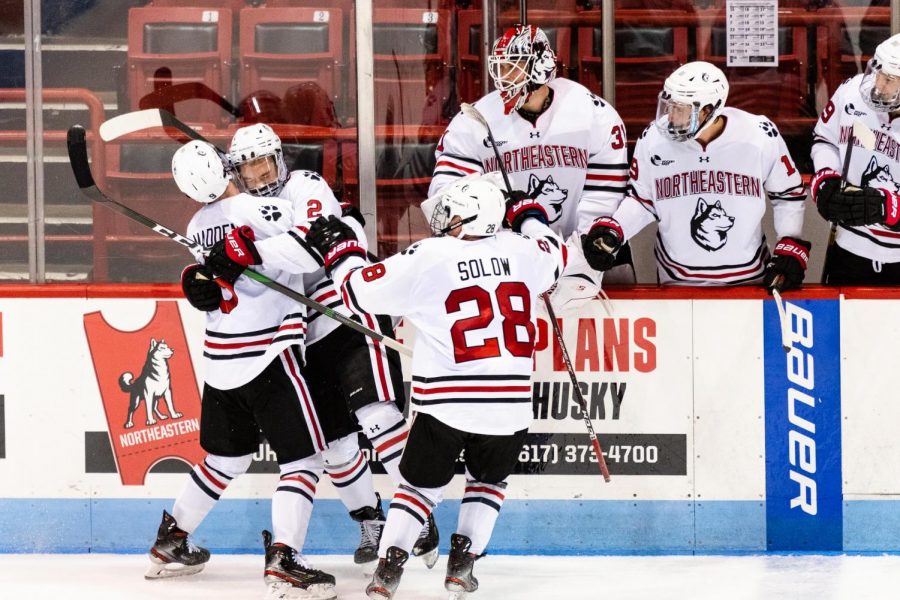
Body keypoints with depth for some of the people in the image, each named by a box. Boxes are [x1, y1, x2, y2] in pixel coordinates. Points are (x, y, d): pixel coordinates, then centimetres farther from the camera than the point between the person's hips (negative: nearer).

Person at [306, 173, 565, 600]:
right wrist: (529, 216, 42)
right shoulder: (521, 251, 1)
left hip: (446, 403, -2)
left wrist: (340, 252, 15)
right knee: (488, 480, 26)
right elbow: (555, 257, 26)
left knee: (421, 483, 15)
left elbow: (362, 291, -2)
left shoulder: (427, 259, -8)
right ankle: (462, 562, 16)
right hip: (510, 405, 2)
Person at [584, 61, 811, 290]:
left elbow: (789, 195, 1)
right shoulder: (653, 140, -12)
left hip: (747, 279, 0)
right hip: (678, 283, 0)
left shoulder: (761, 138, -14)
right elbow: (641, 201, 4)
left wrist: (791, 251, -7)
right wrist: (609, 231, -12)